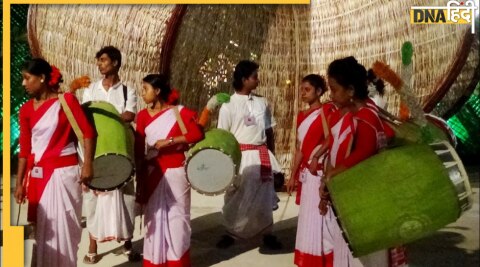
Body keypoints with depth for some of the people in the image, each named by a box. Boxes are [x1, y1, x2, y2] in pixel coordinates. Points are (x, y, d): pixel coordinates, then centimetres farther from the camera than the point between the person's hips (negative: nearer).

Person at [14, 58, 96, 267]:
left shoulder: (67, 100, -6)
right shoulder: (26, 110, 7)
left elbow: (88, 132, -10)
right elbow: (24, 148, 7)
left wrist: (87, 164, -18)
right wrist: (19, 182, 6)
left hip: (64, 172, -4)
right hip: (37, 174, 5)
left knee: (62, 226, 1)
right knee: (41, 227, 11)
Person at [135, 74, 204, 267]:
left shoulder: (179, 112, -3)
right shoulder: (143, 115, 4)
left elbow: (197, 134, -15)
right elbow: (139, 150, 3)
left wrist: (169, 141, -20)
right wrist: (139, 179, 1)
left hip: (176, 172, -2)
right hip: (153, 173, 3)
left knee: (177, 217, 5)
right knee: (154, 217, 8)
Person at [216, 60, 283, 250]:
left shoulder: (261, 102, 8)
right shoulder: (229, 104, -5)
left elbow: (269, 131, 13)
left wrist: (271, 156, 11)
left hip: (261, 155, 4)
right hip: (239, 155, -3)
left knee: (264, 195, 9)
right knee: (235, 196, 7)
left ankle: (267, 233, 22)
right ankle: (230, 232, 23)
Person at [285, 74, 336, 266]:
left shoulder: (326, 111, -6)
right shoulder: (302, 116, 14)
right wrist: (293, 175, 14)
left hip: (320, 171, -7)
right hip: (306, 172, 7)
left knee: (318, 216, -3)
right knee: (308, 216, 12)